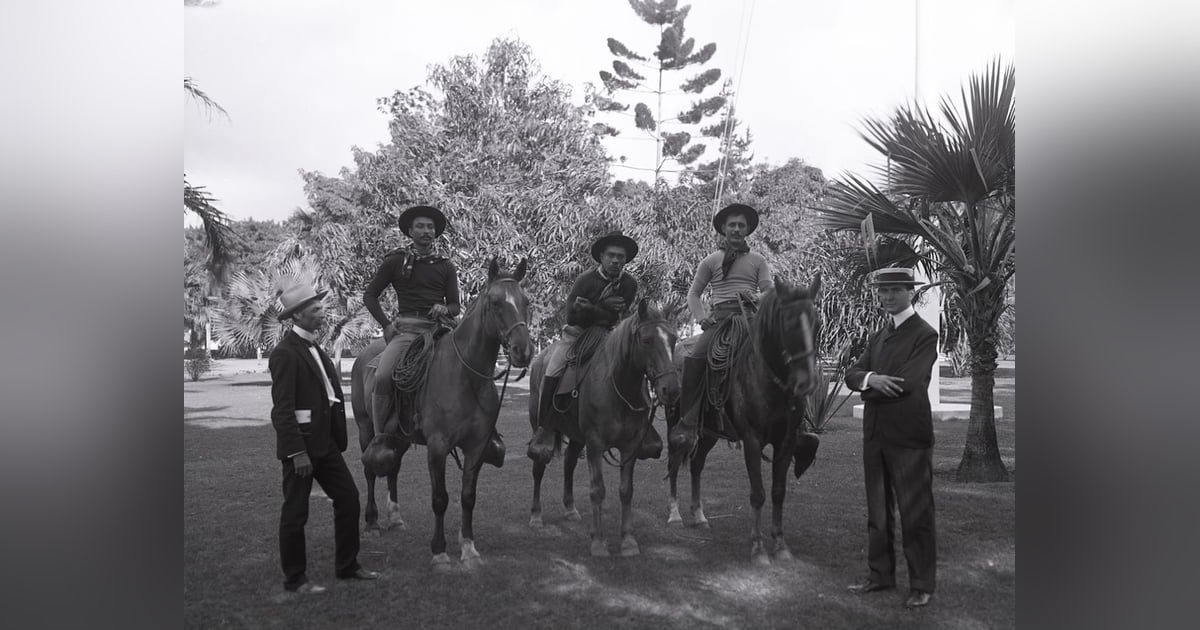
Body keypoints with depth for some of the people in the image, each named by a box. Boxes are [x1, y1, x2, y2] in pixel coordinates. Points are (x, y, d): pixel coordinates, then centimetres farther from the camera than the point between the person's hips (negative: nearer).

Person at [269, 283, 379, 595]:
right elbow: (282, 408, -20)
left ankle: (347, 565, 25)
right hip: (301, 444, -9)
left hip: (325, 442, 9)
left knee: (348, 498, 12)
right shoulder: (286, 353, -15)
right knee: (295, 513, 4)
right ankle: (294, 579, 18)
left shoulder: (313, 347, 13)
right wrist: (297, 451, -24)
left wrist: (338, 438, 13)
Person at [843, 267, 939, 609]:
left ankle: (922, 585, 14)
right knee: (877, 511, 16)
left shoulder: (925, 335, -9)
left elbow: (908, 383, -20)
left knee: (915, 513, 2)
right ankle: (881, 574, 28)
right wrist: (870, 379, -19)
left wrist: (867, 385, -7)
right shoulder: (877, 337, 15)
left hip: (909, 438, -7)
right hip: (875, 436, 7)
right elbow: (852, 374, 3)